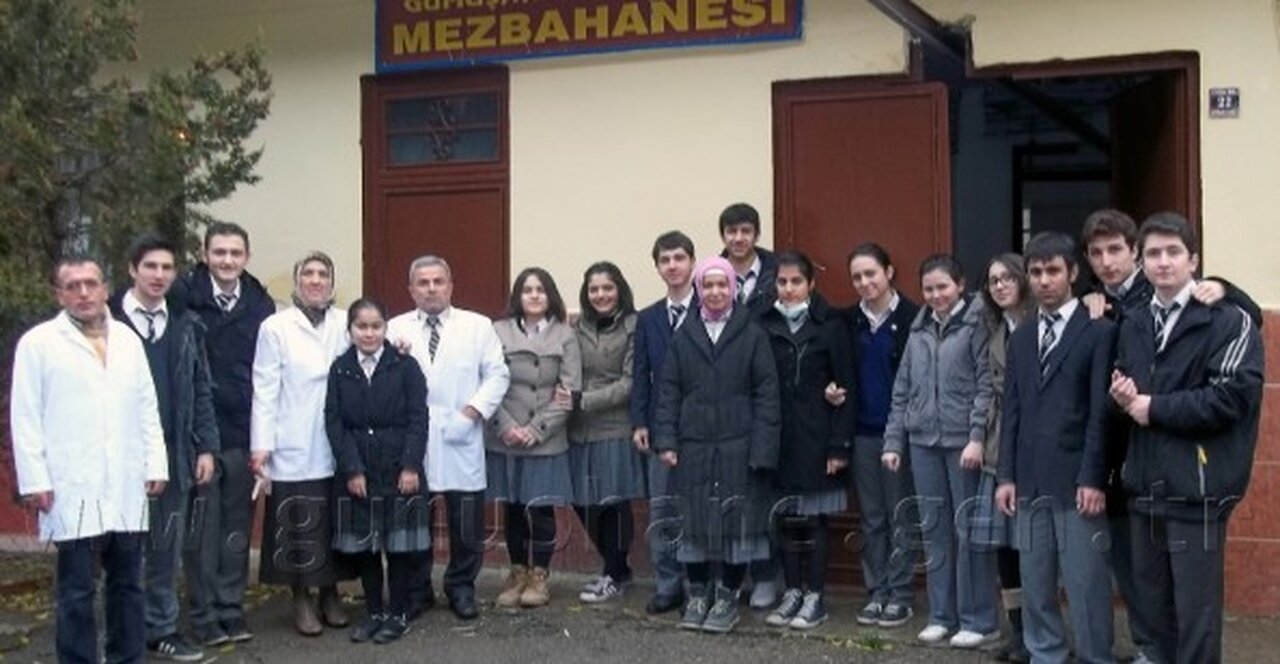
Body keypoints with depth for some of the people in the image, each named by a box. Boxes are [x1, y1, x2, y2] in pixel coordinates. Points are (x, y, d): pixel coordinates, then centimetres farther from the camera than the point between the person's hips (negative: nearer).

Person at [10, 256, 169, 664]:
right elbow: (25, 418, -3)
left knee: (128, 584, 10)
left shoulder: (127, 339, 12)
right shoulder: (38, 342, 0)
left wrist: (155, 465, 7)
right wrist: (35, 480, -8)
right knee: (77, 592, 1)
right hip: (73, 491, -4)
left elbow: (147, 409, 12)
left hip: (127, 488, 4)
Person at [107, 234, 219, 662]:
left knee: (167, 547, 10)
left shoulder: (186, 325, 8)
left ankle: (162, 630, 22)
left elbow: (201, 391, 10)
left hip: (174, 455, 4)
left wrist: (205, 447, 4)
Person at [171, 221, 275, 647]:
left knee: (237, 526, 10)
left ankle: (232, 609, 21)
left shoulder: (261, 304, 4)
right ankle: (204, 614, 15)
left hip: (244, 434, 3)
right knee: (202, 527, 4)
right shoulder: (183, 296, -6)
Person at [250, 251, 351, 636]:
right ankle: (301, 600, 19)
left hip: (338, 446, 3)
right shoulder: (276, 327, -1)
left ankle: (330, 593, 25)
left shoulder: (346, 324, 6)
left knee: (335, 523, 9)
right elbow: (265, 390, -3)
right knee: (298, 528, 3)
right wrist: (261, 446, -7)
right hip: (293, 449, -2)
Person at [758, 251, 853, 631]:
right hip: (777, 438, 3)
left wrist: (839, 445, -9)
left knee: (816, 518, 3)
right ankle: (792, 592, 21)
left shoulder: (829, 326, -2)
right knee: (785, 518, 9)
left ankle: (815, 597, 13)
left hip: (816, 437, -3)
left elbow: (844, 388, -4)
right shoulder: (764, 326, 4)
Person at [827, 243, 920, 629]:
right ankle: (876, 592, 20)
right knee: (871, 517, 11)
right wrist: (835, 391, -3)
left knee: (900, 516, 4)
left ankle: (900, 596, 13)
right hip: (862, 431, 5)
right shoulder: (849, 321, 7)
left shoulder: (911, 317, -8)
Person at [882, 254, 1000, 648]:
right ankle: (941, 615, 19)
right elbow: (902, 391, 15)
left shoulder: (976, 325, -3)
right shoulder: (919, 331, 14)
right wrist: (893, 441, 10)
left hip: (963, 441, -5)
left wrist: (978, 438, -16)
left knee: (969, 529, -1)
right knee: (934, 529, 10)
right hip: (923, 441, 5)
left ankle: (979, 620, 8)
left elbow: (987, 386, -9)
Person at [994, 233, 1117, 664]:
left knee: (1086, 585, -2)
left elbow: (1101, 411, -8)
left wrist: (1093, 479, -12)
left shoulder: (1099, 332, -2)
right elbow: (1012, 410, 13)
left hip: (1077, 483, -5)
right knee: (1034, 586, 10)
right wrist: (1006, 475, 7)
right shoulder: (1020, 339, 16)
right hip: (1030, 482, 5)